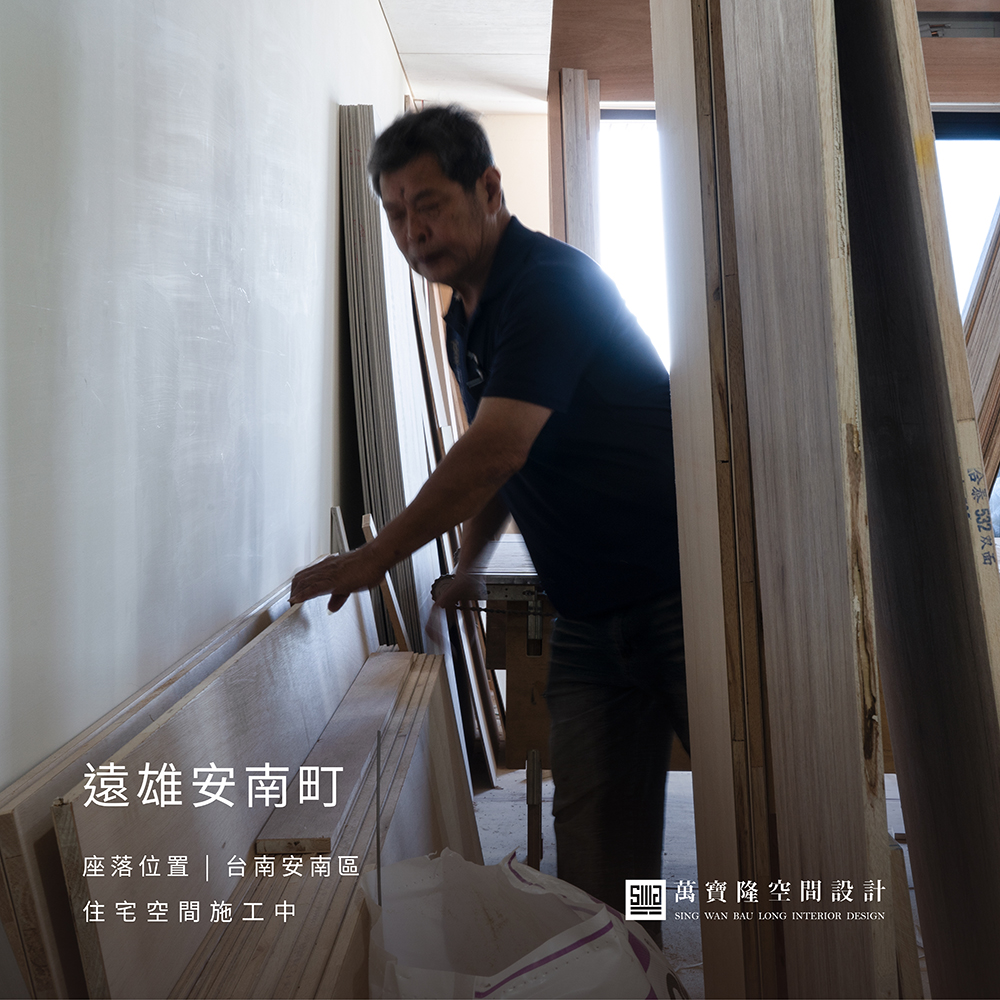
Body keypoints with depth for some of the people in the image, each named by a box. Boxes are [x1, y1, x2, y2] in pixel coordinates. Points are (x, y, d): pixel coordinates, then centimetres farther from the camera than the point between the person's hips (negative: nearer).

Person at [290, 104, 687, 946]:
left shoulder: (553, 282, -15)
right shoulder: (468, 316, 13)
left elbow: (496, 451, -24)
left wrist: (374, 558, -16)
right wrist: (469, 563, 17)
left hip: (677, 598, -7)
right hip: (587, 618, 8)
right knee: (596, 850, 8)